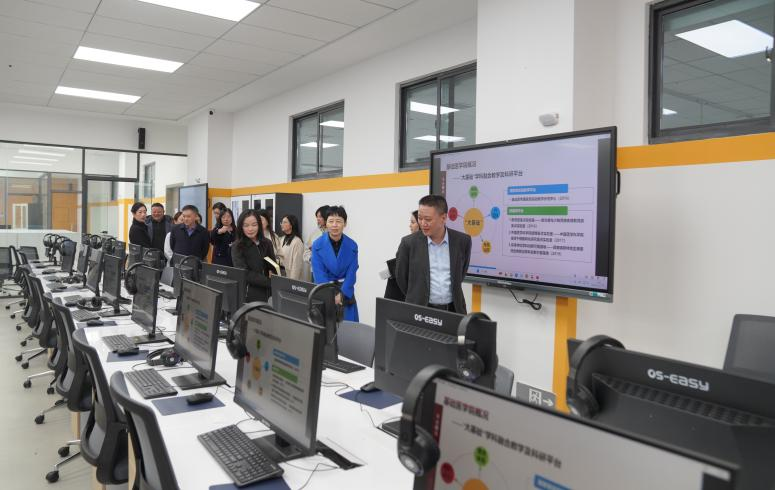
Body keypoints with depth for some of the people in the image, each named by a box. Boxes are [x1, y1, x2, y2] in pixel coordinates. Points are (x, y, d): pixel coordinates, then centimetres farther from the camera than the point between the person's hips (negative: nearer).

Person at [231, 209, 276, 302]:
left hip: (268, 293, 4)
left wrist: (272, 273, -10)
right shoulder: (237, 247, -6)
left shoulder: (267, 244, 6)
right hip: (249, 295, -4)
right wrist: (270, 282, -20)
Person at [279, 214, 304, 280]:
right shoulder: (284, 239, 10)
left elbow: (296, 264, -16)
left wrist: (292, 280, -18)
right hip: (282, 275, 7)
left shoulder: (297, 241, -14)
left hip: (290, 276, -7)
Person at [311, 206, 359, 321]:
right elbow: (319, 274, -12)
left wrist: (341, 295, -15)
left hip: (346, 294, 1)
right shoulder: (317, 245, -9)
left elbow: (351, 274, -5)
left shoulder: (352, 246, -5)